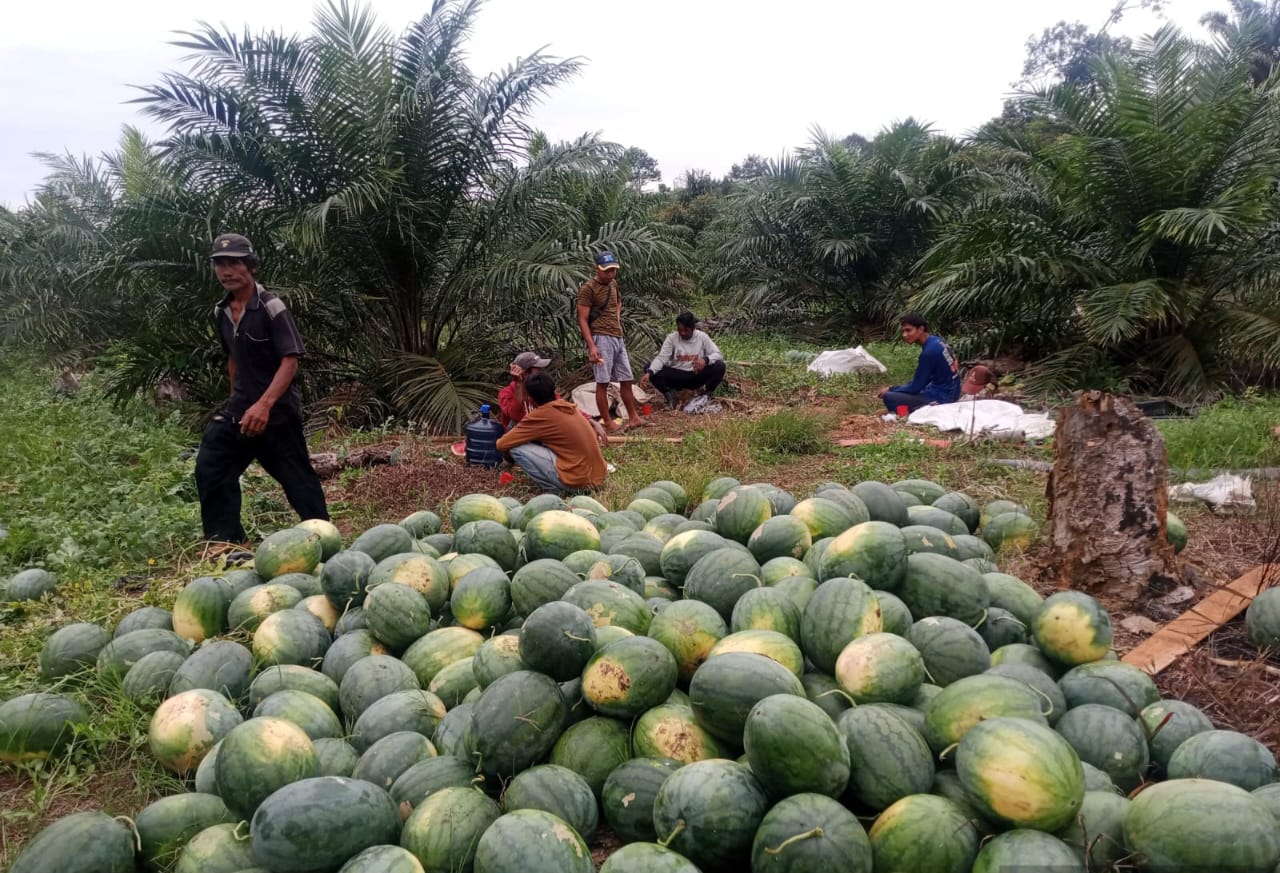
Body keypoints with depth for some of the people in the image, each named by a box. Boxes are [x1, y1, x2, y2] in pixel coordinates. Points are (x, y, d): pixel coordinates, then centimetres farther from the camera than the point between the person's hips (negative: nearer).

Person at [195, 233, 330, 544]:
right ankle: (224, 543, 10)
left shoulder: (271, 307, -15)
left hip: (277, 408, -7)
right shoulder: (221, 312, 8)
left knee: (296, 477, -1)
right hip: (240, 406, 7)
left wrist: (264, 405, -31)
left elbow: (290, 361, -21)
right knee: (209, 468, 1)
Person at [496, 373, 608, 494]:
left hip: (579, 481, -8)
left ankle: (553, 489, -1)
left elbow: (502, 445, -3)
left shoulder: (539, 416, -8)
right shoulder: (569, 407, 11)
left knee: (517, 449, -5)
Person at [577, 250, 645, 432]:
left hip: (618, 337, 8)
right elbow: (583, 320, -13)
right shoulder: (588, 288, -10)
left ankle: (633, 417, 20)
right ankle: (607, 422, 3)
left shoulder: (613, 283, 14)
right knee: (603, 382, -4)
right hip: (601, 338, -8)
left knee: (626, 379, 11)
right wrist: (591, 346, -21)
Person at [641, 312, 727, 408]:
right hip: (676, 376, 0)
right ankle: (669, 394, -2)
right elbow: (661, 358, -17)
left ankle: (707, 394, -2)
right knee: (650, 367, -24)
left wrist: (706, 360, -33)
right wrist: (649, 373, -36)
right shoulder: (672, 338, -7)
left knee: (719, 366, -27)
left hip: (696, 376, 0)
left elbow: (718, 355, -9)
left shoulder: (702, 337, -5)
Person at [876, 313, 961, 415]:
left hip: (940, 398, -10)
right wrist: (894, 389, 11)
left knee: (888, 397, -18)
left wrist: (890, 390, -1)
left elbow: (915, 387, -15)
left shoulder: (929, 351, -22)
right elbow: (923, 379, 15)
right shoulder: (937, 341, 6)